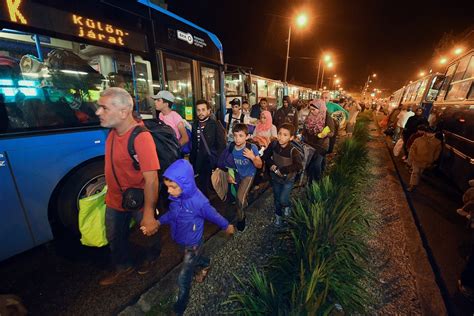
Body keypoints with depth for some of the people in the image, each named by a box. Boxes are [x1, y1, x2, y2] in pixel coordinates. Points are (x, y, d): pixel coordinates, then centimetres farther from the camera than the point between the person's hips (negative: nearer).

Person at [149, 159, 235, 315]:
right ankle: (205, 265, 65)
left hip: (193, 244, -6)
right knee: (194, 260, 33)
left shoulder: (199, 202, -36)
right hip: (181, 241, 6)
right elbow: (171, 213, 3)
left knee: (183, 279, 11)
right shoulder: (176, 197, -17)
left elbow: (214, 216, -19)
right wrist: (158, 222, -10)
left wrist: (227, 226, -3)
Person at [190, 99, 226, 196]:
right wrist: (191, 160, 8)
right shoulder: (195, 125, 7)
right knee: (200, 187, 12)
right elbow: (193, 145, 11)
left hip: (211, 162, -5)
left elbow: (221, 146, -11)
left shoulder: (216, 125, -9)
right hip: (198, 162, 5)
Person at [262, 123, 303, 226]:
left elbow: (299, 166, -31)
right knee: (277, 198, 18)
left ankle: (287, 206, 31)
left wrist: (281, 170, -29)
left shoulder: (293, 150, -26)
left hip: (288, 179, -3)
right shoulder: (274, 144, -16)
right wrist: (271, 165, -18)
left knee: (283, 199, -6)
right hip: (275, 177, 4)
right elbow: (265, 156, -2)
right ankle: (278, 215, 44)